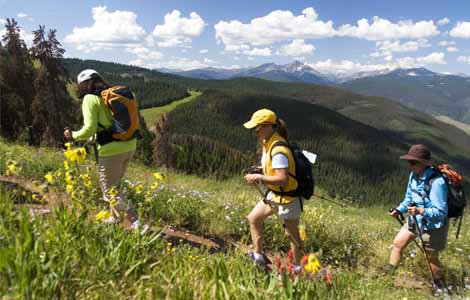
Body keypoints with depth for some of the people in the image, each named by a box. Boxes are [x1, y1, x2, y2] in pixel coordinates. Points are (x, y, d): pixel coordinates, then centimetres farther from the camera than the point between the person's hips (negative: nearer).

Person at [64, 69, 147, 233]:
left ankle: (136, 224, -2)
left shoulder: (90, 98, -7)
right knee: (114, 186, 25)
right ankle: (114, 219, 38)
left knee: (110, 191, 5)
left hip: (111, 150, -8)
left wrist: (73, 135, 5)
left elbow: (89, 130, -14)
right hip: (129, 145, 8)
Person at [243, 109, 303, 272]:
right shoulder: (267, 143, 2)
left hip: (287, 198, -10)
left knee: (292, 234, 7)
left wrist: (260, 178, -26)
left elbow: (283, 179, -32)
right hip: (274, 195, 10)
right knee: (253, 218, 17)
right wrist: (259, 176, 3)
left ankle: (298, 268, 28)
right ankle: (258, 256, 30)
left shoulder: (278, 150, -28)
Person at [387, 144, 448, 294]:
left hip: (432, 225, -7)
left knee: (432, 258, 11)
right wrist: (399, 210, -4)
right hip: (415, 220, 7)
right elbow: (409, 198, 9)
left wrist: (421, 211, -43)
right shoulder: (413, 175, -6)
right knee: (398, 243, 13)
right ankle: (389, 272, 32)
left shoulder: (436, 182, -30)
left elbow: (441, 212, -28)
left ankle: (440, 286, 36)